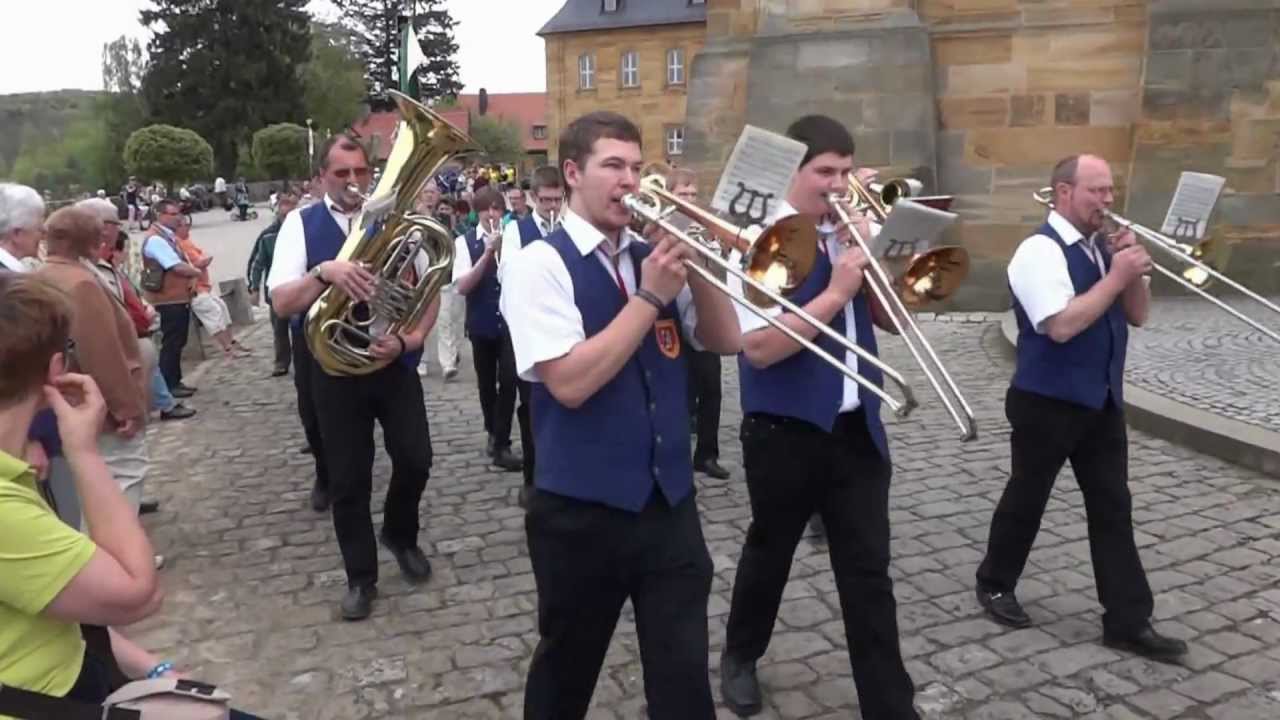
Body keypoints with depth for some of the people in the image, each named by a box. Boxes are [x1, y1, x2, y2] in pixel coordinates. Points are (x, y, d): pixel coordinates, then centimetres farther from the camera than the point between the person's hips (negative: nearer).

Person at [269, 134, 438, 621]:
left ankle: (400, 535, 35)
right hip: (335, 370, -1)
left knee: (415, 459, 4)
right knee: (347, 479, 7)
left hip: (395, 363, 1)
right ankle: (360, 578, 24)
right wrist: (324, 273, -28)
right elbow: (282, 303, -10)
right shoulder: (301, 224, -2)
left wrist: (410, 339, -13)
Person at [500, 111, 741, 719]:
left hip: (670, 502, 5)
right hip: (582, 511, -4)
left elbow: (725, 340, 5)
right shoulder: (539, 264, -10)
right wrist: (651, 297, -19)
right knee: (567, 669, 17)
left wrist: (692, 263, -8)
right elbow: (569, 383, -21)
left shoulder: (652, 256, 8)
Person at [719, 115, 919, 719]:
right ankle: (741, 656, 40)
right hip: (785, 433, -4)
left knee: (868, 570, 8)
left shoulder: (851, 233, 7)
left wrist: (871, 256, -6)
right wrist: (835, 293, -21)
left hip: (858, 429, 5)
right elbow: (759, 348, -20)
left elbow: (892, 318, 9)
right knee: (770, 553, 15)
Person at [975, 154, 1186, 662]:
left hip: (1102, 401, 7)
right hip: (1047, 403, -7)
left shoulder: (1104, 247, 10)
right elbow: (1062, 325, -27)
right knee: (1026, 498, 9)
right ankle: (995, 585, 30)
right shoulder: (1040, 250, -16)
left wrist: (1133, 270, -6)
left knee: (1113, 507, 7)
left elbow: (1137, 315, 11)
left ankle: (1128, 621, 13)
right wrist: (1117, 276, -21)